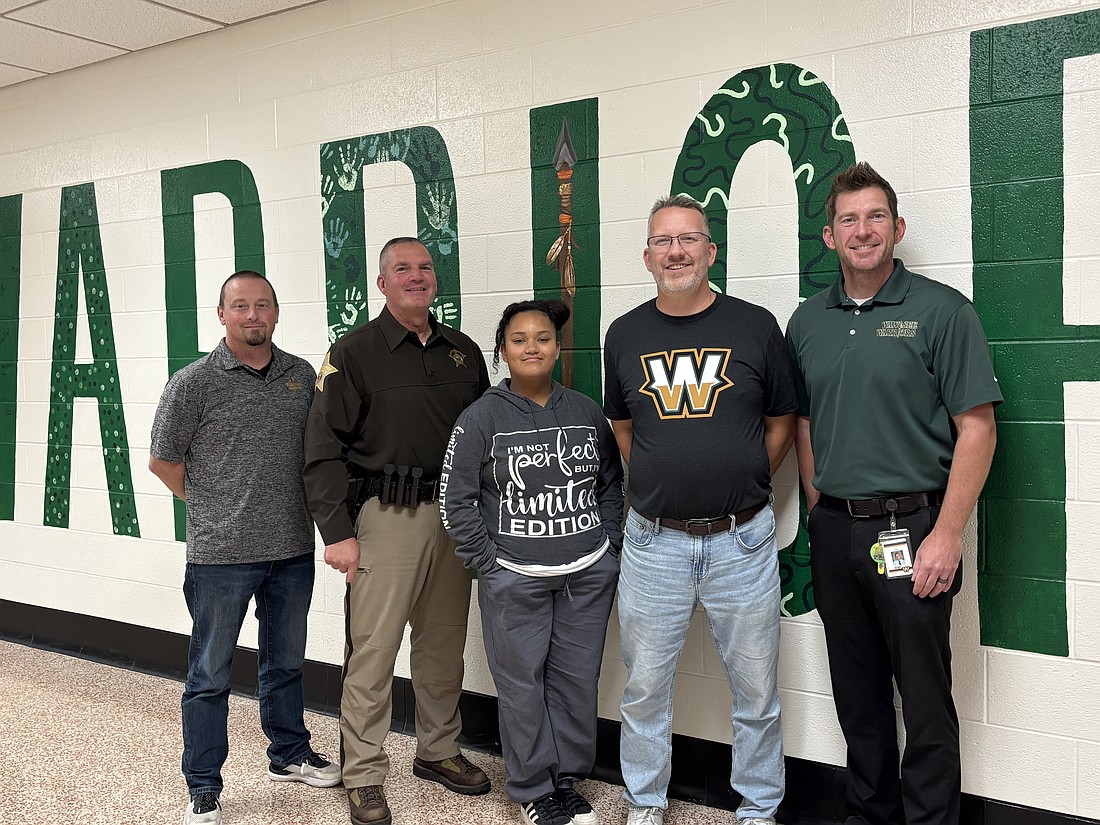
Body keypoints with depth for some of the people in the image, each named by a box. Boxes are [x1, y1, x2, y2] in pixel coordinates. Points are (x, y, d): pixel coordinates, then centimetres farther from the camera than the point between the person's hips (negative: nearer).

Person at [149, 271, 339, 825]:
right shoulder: (194, 382, -8)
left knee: (286, 662, 20)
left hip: (292, 549, 4)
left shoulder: (301, 376, 5)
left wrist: (293, 509, 8)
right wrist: (214, 508, 1)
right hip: (221, 553, -4)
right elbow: (162, 461, -1)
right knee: (210, 674, 6)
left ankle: (289, 755, 38)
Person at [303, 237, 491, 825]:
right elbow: (323, 449, -7)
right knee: (373, 650, -1)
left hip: (455, 515, 5)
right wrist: (336, 532, -12)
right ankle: (363, 776, 13)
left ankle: (438, 750, 32)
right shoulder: (354, 353, -3)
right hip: (386, 516, -5)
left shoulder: (464, 352, 11)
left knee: (445, 644, 15)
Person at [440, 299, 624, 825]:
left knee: (577, 678, 11)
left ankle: (566, 777, 29)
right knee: (522, 683, 5)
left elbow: (612, 483, 14)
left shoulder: (585, 411, 5)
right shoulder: (481, 417, -5)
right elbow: (456, 500, -5)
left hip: (590, 574, 3)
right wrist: (489, 564, -8)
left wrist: (609, 546, 6)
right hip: (515, 580, -3)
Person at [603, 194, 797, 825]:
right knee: (645, 688, 11)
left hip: (743, 541, -1)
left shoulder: (755, 326, -1)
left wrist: (744, 486, 5)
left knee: (756, 692, 11)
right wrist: (663, 484, 10)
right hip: (654, 541, 2)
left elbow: (782, 423, 8)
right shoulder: (626, 336, 5)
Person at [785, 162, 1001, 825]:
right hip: (834, 532, 5)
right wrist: (821, 512, 10)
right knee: (857, 694, 16)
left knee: (926, 701, 4)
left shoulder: (941, 311, -6)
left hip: (911, 528, -5)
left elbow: (977, 429, -10)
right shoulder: (808, 321, 9)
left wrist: (947, 535, -15)